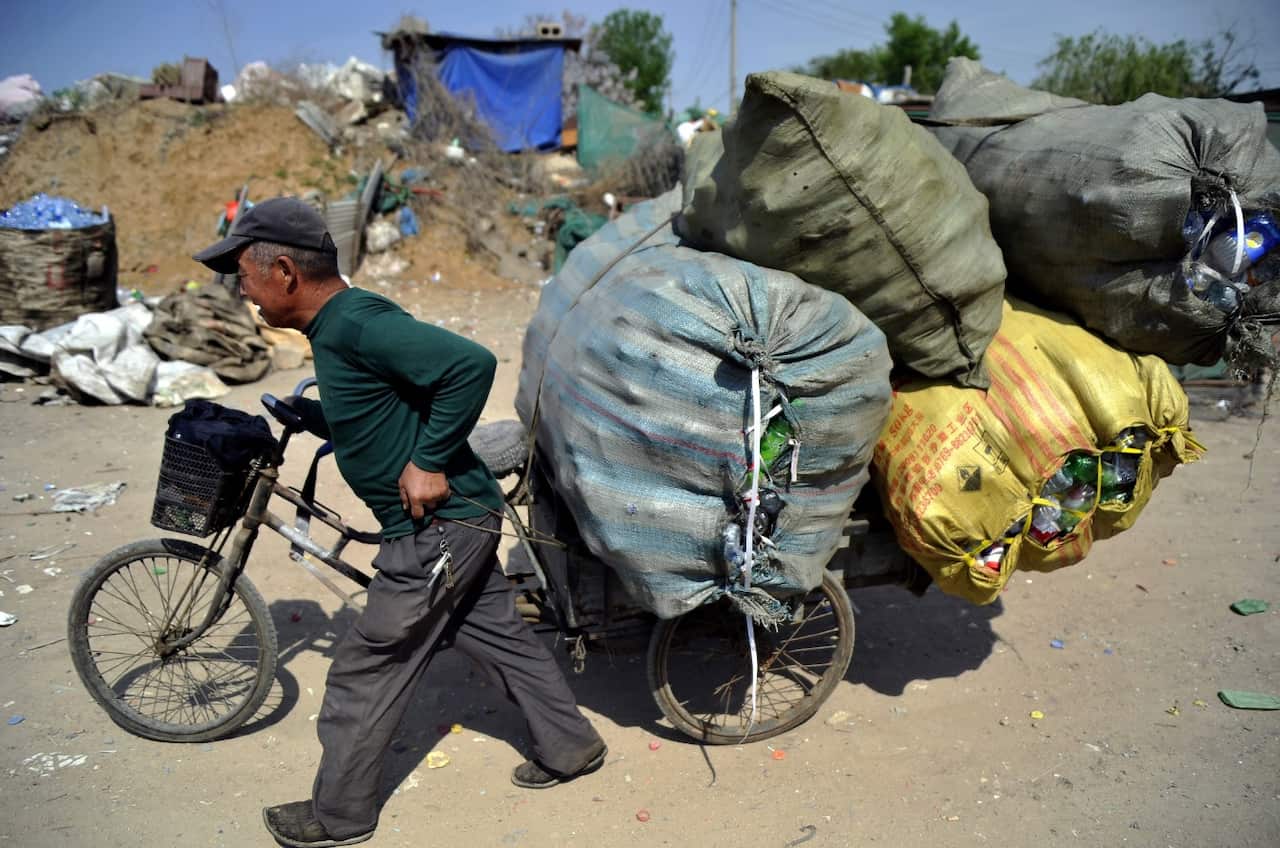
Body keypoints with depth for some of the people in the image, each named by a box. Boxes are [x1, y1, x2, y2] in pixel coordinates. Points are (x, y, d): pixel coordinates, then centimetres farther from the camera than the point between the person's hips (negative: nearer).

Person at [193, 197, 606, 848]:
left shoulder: (355, 324, -23)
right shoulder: (335, 328, 9)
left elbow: (472, 363, -31)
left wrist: (428, 462, -26)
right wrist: (294, 411, 16)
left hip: (439, 527, -10)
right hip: (457, 521, 10)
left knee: (363, 675, 5)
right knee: (499, 636, 22)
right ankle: (571, 749, 38)